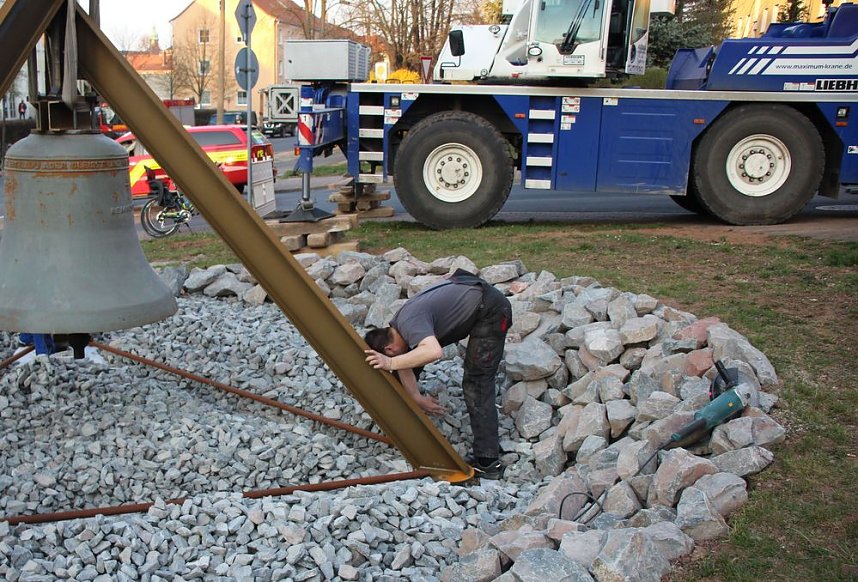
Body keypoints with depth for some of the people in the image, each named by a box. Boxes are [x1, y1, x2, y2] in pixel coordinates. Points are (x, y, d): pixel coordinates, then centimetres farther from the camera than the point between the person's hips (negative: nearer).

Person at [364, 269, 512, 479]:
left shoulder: (408, 323, -26)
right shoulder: (397, 326, 3)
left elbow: (434, 352, -44)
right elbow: (406, 369, 8)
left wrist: (391, 363, -40)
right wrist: (418, 399, 1)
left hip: (490, 310, -10)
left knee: (477, 383, -11)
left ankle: (487, 462, -9)